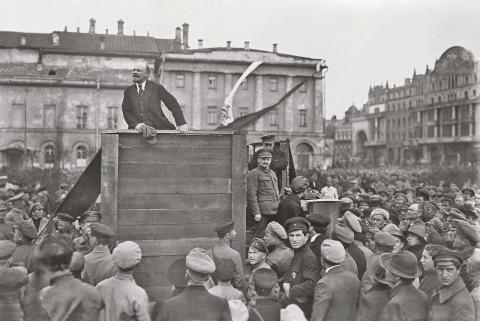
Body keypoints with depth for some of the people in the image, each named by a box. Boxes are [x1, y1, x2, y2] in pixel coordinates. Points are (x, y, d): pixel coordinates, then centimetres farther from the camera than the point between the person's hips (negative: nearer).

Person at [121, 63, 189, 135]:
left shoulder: (156, 87, 9)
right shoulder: (128, 91, 16)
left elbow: (173, 104, 4)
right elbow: (126, 112, 8)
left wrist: (181, 124, -9)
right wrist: (136, 124, -13)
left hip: (159, 128, -1)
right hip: (139, 130, 2)